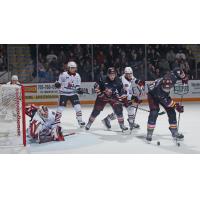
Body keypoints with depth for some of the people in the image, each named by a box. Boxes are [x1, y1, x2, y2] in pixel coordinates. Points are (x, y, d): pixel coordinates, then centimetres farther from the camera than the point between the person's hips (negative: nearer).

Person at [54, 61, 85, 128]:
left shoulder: (77, 76, 1)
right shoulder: (63, 74, -12)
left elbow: (78, 85, 9)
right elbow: (59, 82, -3)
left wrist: (79, 89, -10)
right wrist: (57, 84, -25)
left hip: (73, 93, 3)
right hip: (64, 93, -3)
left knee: (77, 106, -6)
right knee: (61, 107, -8)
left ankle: (80, 120, 6)